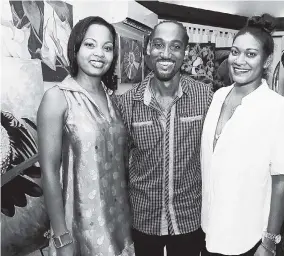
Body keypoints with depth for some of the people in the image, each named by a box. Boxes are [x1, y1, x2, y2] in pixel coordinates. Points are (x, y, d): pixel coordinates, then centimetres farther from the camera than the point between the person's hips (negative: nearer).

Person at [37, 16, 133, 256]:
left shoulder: (112, 96, 2)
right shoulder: (57, 97, -14)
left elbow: (118, 159, 8)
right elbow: (50, 172, -15)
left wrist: (129, 207, 10)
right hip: (83, 222, -5)